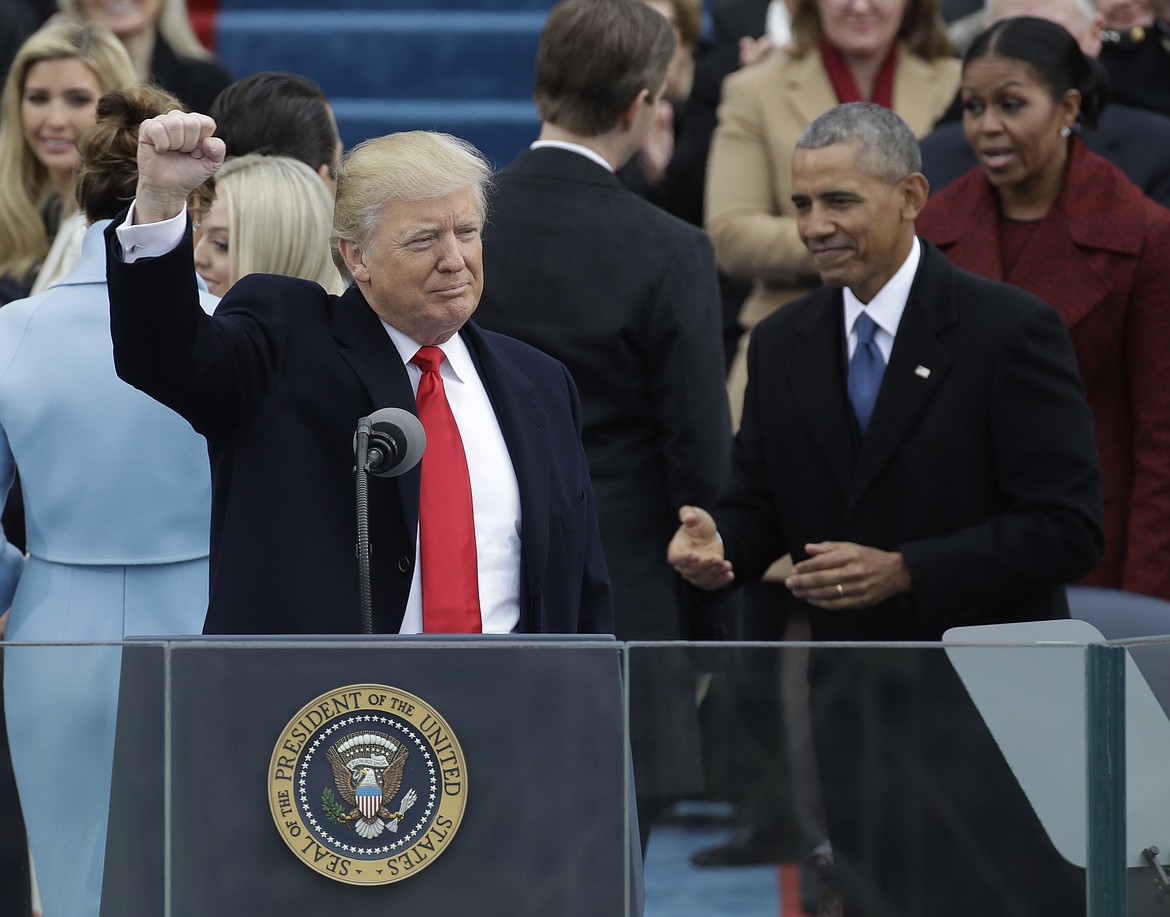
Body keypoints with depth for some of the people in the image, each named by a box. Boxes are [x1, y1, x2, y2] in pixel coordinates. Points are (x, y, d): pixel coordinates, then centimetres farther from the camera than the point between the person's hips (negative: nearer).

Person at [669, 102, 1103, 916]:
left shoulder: (1011, 330, -10)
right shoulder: (783, 346, 9)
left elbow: (1068, 528, -14)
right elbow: (759, 504, 12)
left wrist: (904, 571, -22)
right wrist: (716, 544, -13)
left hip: (992, 709, -5)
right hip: (854, 711, 5)